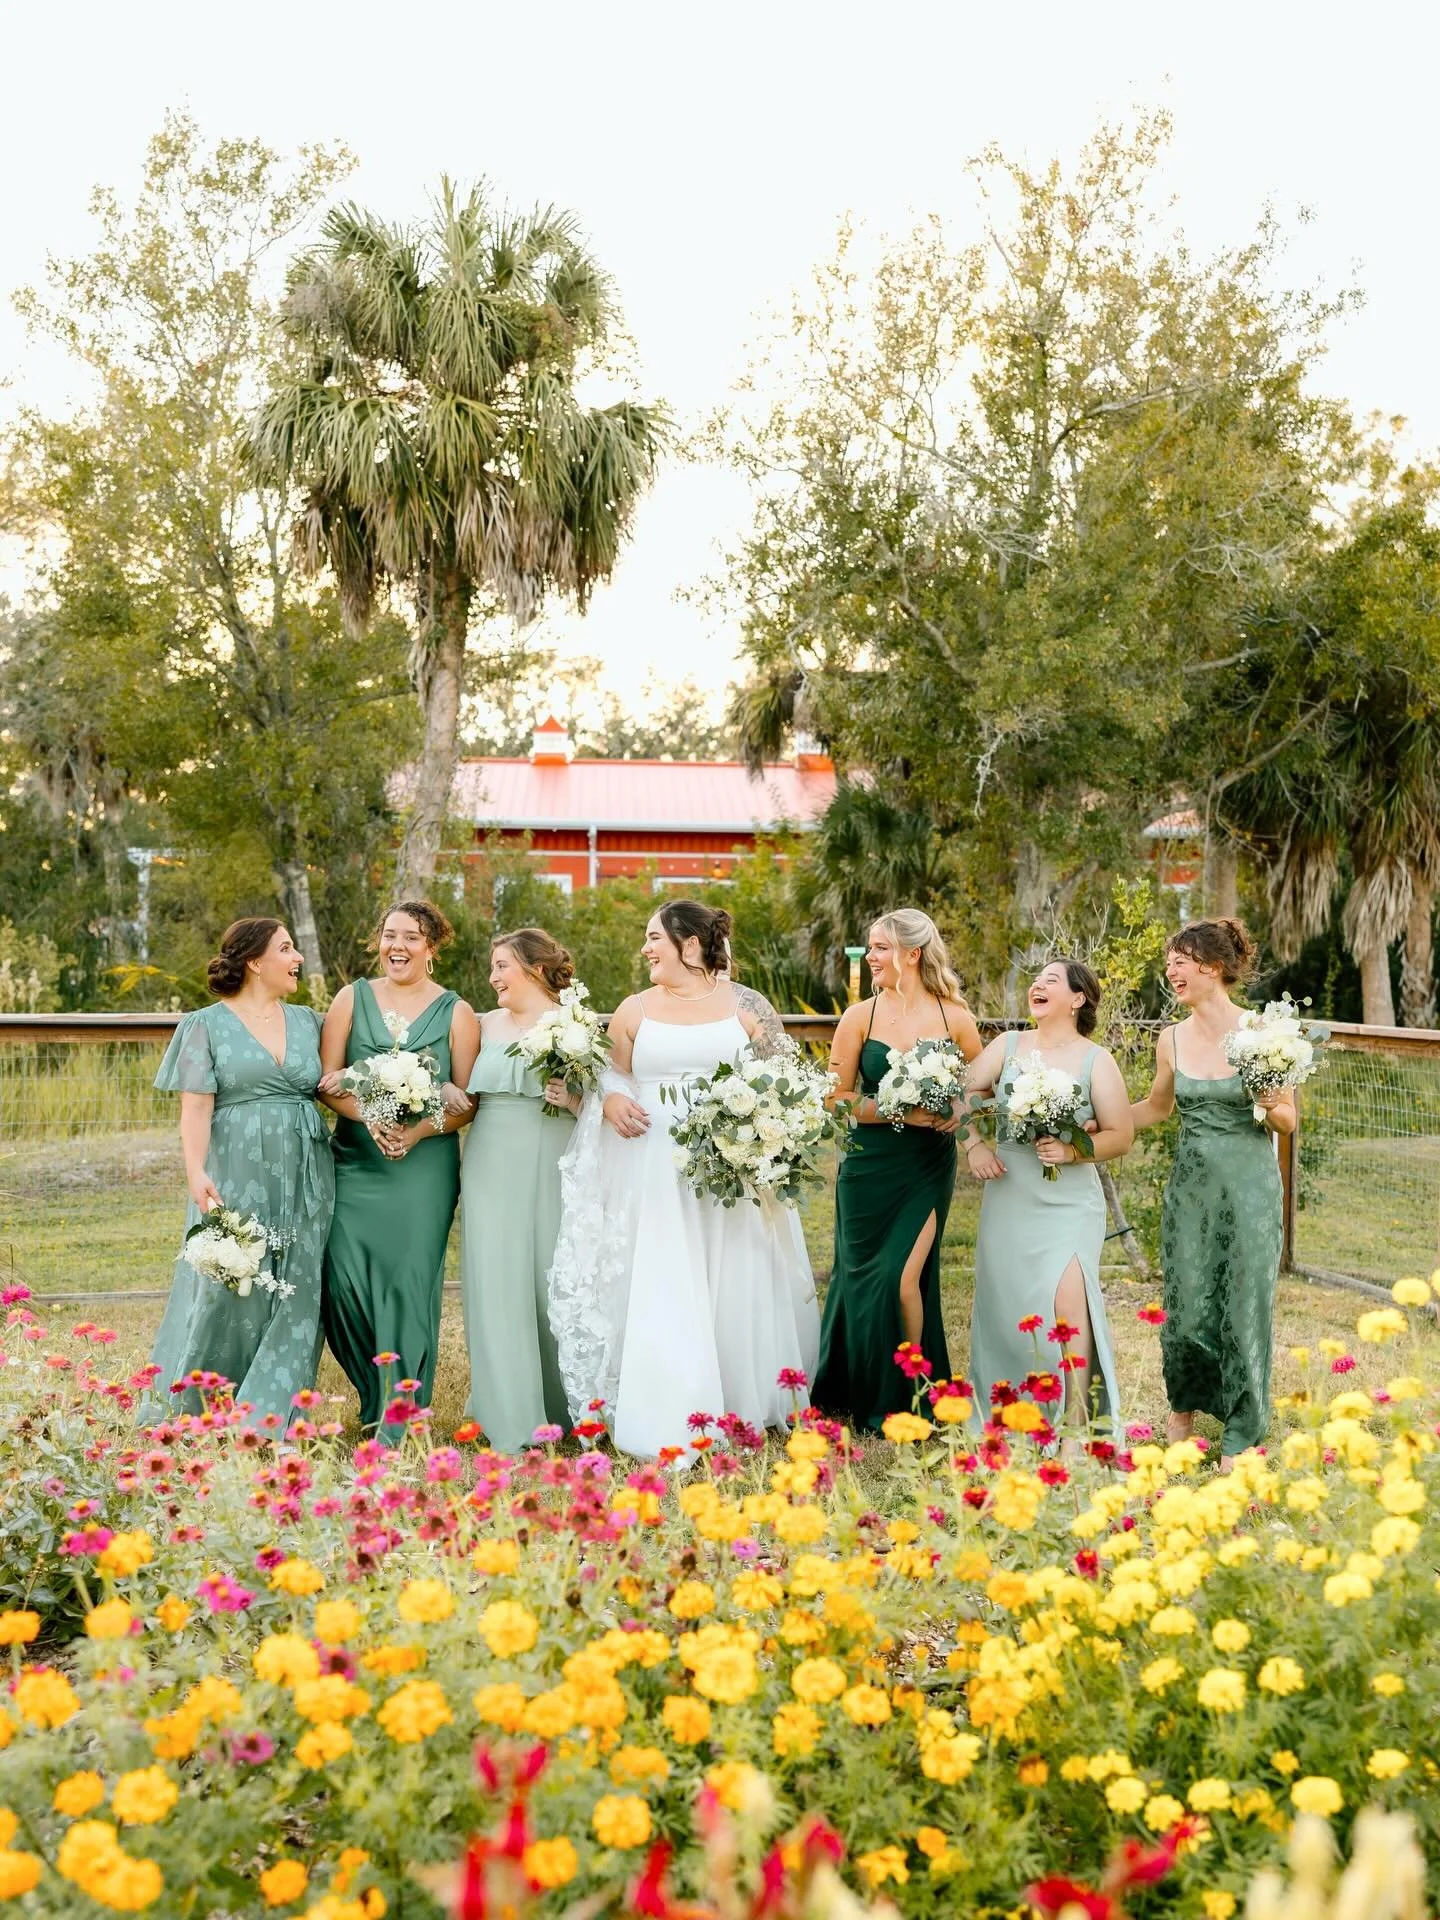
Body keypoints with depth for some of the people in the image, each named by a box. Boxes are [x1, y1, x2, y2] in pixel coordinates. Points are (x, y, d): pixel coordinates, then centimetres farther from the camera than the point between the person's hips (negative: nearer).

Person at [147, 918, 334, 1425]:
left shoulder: (307, 1021, 14)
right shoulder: (207, 1026, 1)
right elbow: (196, 1106, -7)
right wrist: (195, 1171, -20)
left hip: (304, 1179, 4)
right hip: (237, 1177, -4)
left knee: (295, 1297, 1)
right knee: (225, 1294, -4)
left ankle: (271, 1420, 7)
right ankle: (184, 1417, 10)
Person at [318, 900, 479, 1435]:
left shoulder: (456, 1013, 5)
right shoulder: (352, 998, 8)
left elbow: (467, 1102, 2)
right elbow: (327, 1081, 3)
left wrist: (419, 1129, -14)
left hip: (425, 1165, -1)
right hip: (355, 1161, 1)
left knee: (410, 1282, -5)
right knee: (344, 1279, -7)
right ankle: (373, 1400, 15)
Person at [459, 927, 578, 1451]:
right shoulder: (485, 1025, 11)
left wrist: (572, 1100, -17)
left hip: (552, 1171, -3)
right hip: (492, 1168, 3)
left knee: (552, 1282, 3)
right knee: (497, 1284, -1)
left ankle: (558, 1411, 20)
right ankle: (511, 1422, 3)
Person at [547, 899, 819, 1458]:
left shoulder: (747, 1006, 3)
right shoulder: (633, 1011, 9)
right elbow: (609, 1079, 14)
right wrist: (612, 1102, -9)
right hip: (655, 1174, 1)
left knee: (735, 1288, 2)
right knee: (658, 1290, -4)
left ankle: (741, 1409, 13)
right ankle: (666, 1422, 1)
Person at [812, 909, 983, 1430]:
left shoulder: (955, 1018, -1)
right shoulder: (860, 1016, -2)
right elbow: (838, 1099, -2)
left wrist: (958, 1110, -10)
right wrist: (899, 1111, -16)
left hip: (929, 1167, -1)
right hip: (870, 1166, 1)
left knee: (904, 1278, -8)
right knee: (865, 1278, 6)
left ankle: (907, 1400, 10)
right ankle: (865, 1406, 23)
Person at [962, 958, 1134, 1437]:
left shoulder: (1096, 1060, 0)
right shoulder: (1007, 1046, 8)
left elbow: (1121, 1137, 0)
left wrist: (1073, 1151, -16)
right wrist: (974, 1145, -4)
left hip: (1069, 1204, -3)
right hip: (1007, 1199, 4)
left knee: (1066, 1301, -20)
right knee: (1003, 1306, 6)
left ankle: (1077, 1423, -12)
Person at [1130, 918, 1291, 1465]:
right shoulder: (1172, 1039, 3)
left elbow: (1288, 1121, -1)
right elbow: (1156, 1109, 19)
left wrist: (1272, 1105, -23)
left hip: (1249, 1187, -3)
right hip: (1190, 1185, 3)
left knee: (1245, 1303, 3)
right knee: (1186, 1303, 7)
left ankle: (1240, 1438, 17)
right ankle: (1183, 1407, 33)